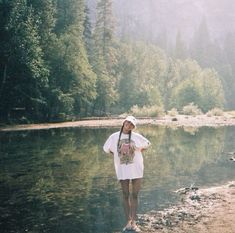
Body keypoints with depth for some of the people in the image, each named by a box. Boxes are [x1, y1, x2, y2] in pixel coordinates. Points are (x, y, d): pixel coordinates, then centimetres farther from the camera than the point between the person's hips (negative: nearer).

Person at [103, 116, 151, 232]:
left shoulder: (137, 137, -5)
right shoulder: (114, 137, -3)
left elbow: (146, 144, 11)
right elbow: (107, 148, 11)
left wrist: (137, 152, 4)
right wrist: (117, 156, 5)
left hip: (136, 170, 0)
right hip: (122, 170, 1)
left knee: (134, 196, 5)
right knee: (125, 196, 7)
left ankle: (133, 222, 13)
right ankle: (128, 222, 14)